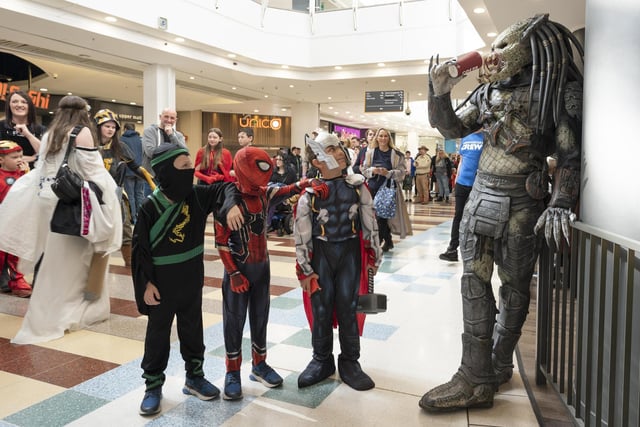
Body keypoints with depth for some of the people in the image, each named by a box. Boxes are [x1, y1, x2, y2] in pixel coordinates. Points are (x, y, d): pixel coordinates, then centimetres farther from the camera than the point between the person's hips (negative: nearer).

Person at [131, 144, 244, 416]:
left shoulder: (196, 195, -5)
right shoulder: (151, 206, -16)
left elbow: (224, 189, 2)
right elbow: (140, 248, -13)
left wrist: (231, 206, -20)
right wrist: (146, 282, -14)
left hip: (191, 278, 4)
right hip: (162, 281, -4)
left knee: (192, 329, 17)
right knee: (158, 333, 10)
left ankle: (194, 377, 35)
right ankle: (153, 386, 26)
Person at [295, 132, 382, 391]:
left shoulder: (357, 186, -2)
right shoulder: (310, 193, -9)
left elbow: (369, 222, 5)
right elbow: (302, 234, -5)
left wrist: (373, 255, 7)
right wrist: (304, 269, -4)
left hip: (350, 251, 1)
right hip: (321, 253, -1)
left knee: (347, 308, 6)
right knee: (321, 309, 7)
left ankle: (349, 362, 22)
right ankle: (322, 360, 26)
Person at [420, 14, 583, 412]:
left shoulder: (558, 91, -3)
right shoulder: (488, 93, 11)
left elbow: (571, 155, -5)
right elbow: (452, 129, 13)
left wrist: (560, 204, -17)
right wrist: (439, 94, -3)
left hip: (521, 203, -4)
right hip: (481, 194, 5)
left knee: (514, 285, 6)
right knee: (474, 280, 0)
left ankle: (499, 365, 17)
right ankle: (477, 379, 10)